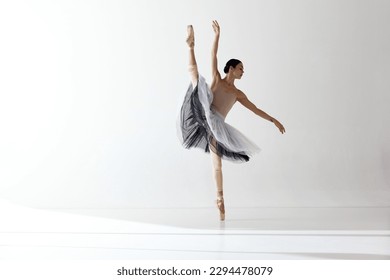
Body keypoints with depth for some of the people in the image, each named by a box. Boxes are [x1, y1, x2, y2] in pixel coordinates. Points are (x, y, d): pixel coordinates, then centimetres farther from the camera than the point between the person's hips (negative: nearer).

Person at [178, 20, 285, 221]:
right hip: (204, 118, -4)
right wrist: (217, 35, -5)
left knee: (217, 164, -4)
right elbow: (213, 56, 2)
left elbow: (255, 109, 25)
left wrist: (273, 120, 24)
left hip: (217, 127, 4)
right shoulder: (217, 80, 11)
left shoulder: (238, 94, 20)